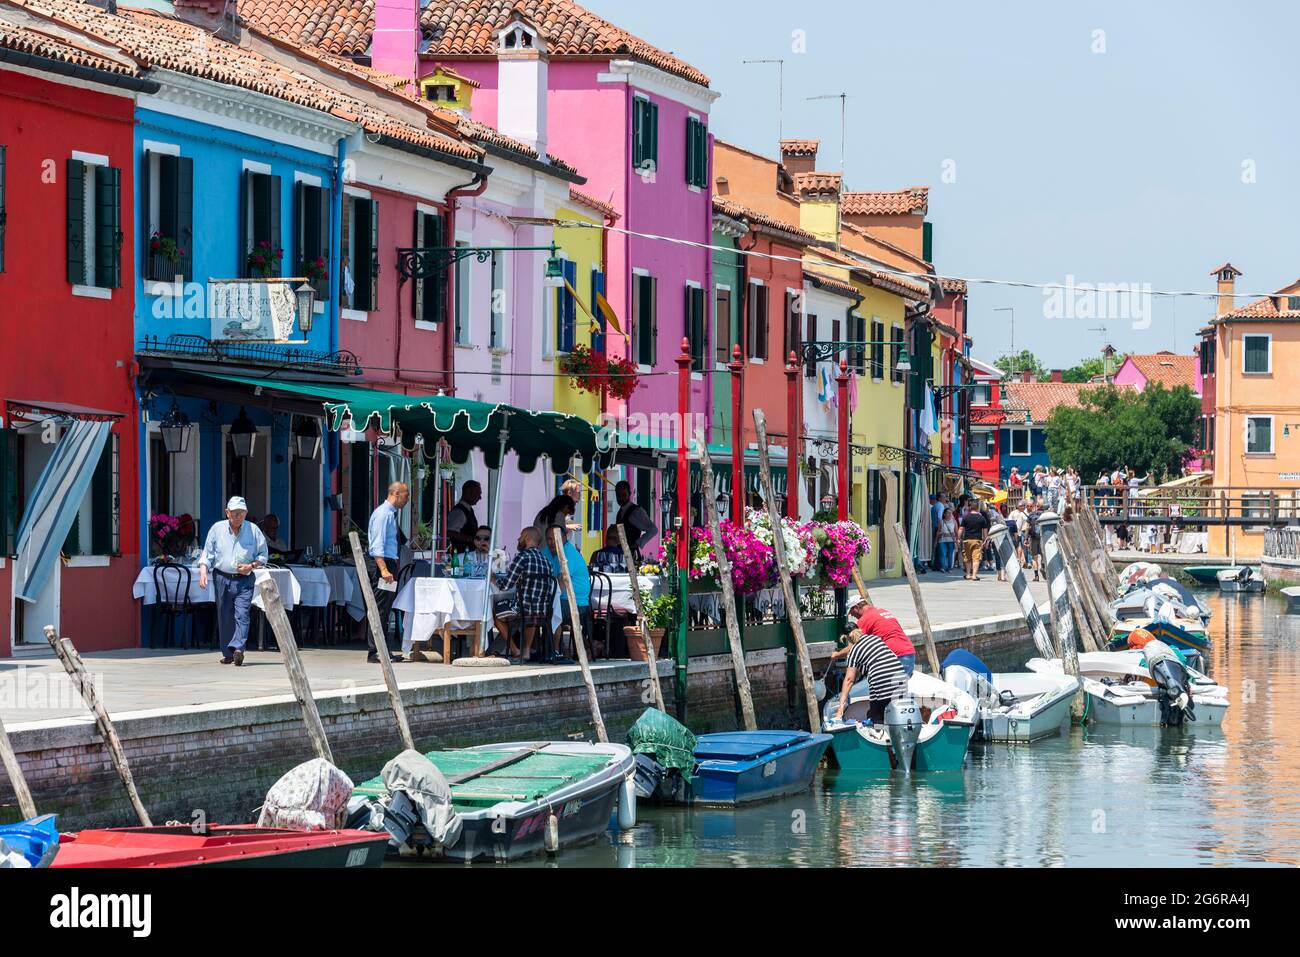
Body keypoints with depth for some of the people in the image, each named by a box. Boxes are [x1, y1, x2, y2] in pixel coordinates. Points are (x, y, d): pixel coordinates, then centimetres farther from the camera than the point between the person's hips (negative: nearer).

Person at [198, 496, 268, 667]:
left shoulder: (253, 530, 4)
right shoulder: (217, 529, 5)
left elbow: (263, 555, 10)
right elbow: (207, 554, 8)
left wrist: (251, 566, -9)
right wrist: (203, 572, -7)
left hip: (244, 580, -1)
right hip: (222, 579, 1)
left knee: (242, 615, -16)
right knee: (225, 617, 5)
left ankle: (238, 648, -27)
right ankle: (227, 653, 12)